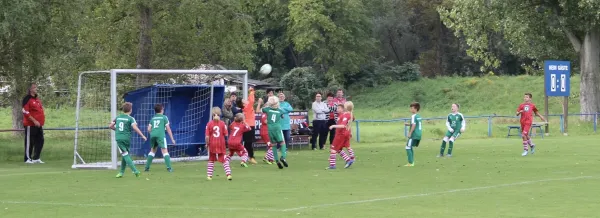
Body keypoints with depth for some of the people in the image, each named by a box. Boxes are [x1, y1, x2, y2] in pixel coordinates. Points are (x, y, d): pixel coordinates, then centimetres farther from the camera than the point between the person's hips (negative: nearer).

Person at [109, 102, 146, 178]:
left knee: (125, 154, -1)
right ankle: (121, 172, 15)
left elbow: (110, 126, 13)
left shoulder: (118, 117, 8)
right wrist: (142, 136, -14)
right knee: (125, 155, 15)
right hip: (127, 138, -1)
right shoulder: (130, 118, -4)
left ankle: (135, 170, -14)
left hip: (119, 138, 1)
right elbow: (135, 127, -18)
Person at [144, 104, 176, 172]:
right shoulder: (164, 117, 8)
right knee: (164, 150, -7)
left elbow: (149, 129, 14)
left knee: (152, 150, 19)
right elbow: (168, 129, 5)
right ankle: (169, 167, -18)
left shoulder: (153, 118, 20)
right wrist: (172, 139, 9)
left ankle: (147, 167, 16)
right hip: (160, 135, -5)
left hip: (152, 135, 5)